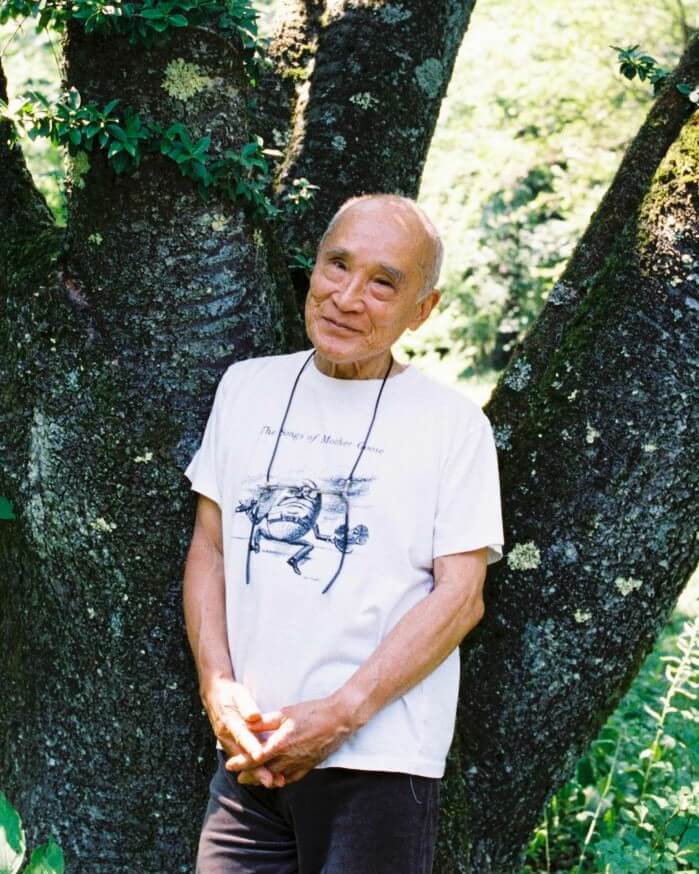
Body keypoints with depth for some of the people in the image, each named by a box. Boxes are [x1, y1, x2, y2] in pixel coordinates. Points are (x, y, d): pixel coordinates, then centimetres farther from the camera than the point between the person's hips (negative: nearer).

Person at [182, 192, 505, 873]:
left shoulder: (454, 424, -1)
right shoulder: (246, 388, 10)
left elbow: (460, 595, -7)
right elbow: (208, 547, 11)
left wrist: (338, 715, -14)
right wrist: (218, 688, -3)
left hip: (377, 765, -3)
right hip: (249, 755, 3)